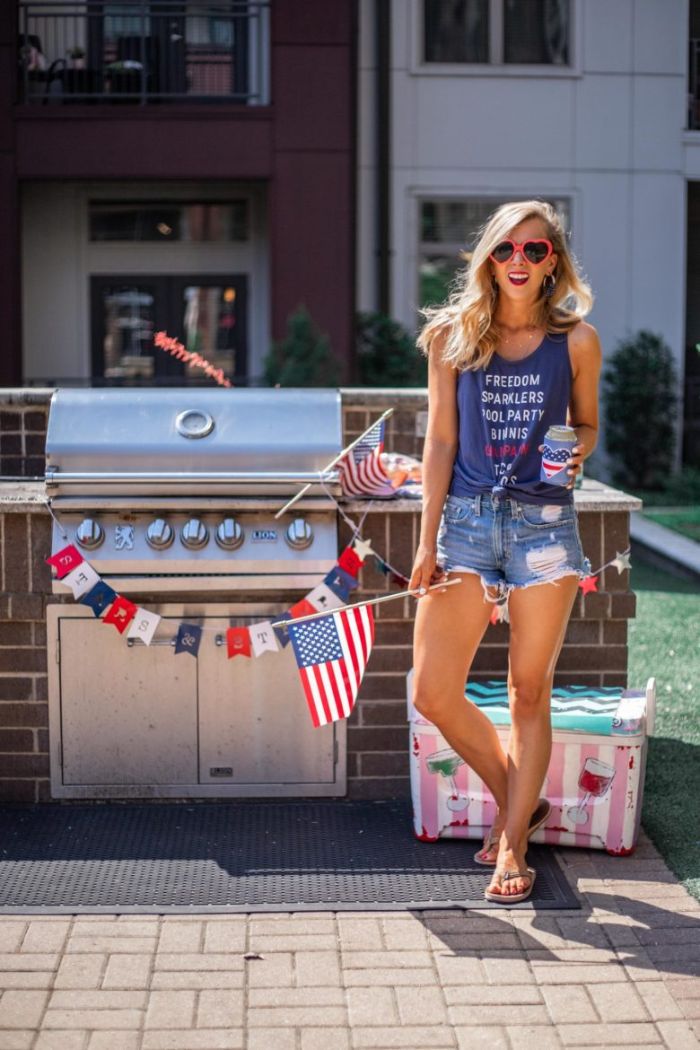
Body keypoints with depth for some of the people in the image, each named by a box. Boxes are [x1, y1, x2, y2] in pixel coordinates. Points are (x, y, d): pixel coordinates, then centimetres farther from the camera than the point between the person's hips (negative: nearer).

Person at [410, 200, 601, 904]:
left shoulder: (575, 341, 2)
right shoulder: (453, 335, 4)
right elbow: (440, 442, 4)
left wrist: (578, 450, -10)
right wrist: (427, 541, 1)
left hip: (545, 522, -1)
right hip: (467, 519, 1)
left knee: (529, 692, 4)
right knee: (434, 694, -3)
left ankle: (512, 844, 17)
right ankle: (518, 801, 22)